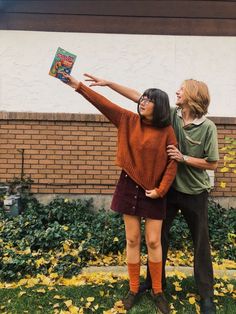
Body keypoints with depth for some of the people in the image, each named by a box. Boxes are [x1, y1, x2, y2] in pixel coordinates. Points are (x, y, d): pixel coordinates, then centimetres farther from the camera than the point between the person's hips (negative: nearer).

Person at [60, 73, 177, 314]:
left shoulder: (167, 131, -7)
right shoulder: (128, 120, 0)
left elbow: (172, 164, -6)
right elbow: (104, 103, -4)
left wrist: (160, 190, -12)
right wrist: (78, 86, -9)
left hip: (153, 191, -2)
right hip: (129, 186, 2)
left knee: (153, 242, 5)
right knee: (132, 240, 10)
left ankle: (157, 291, 27)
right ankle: (133, 289, 28)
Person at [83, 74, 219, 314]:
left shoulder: (208, 127, -14)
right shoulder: (170, 114, -5)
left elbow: (212, 163, -9)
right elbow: (137, 97, -5)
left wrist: (183, 158, -19)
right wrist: (107, 83, -5)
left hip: (194, 193, -3)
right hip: (168, 188, 4)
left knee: (200, 244, 10)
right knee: (158, 235, 14)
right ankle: (155, 281, 37)